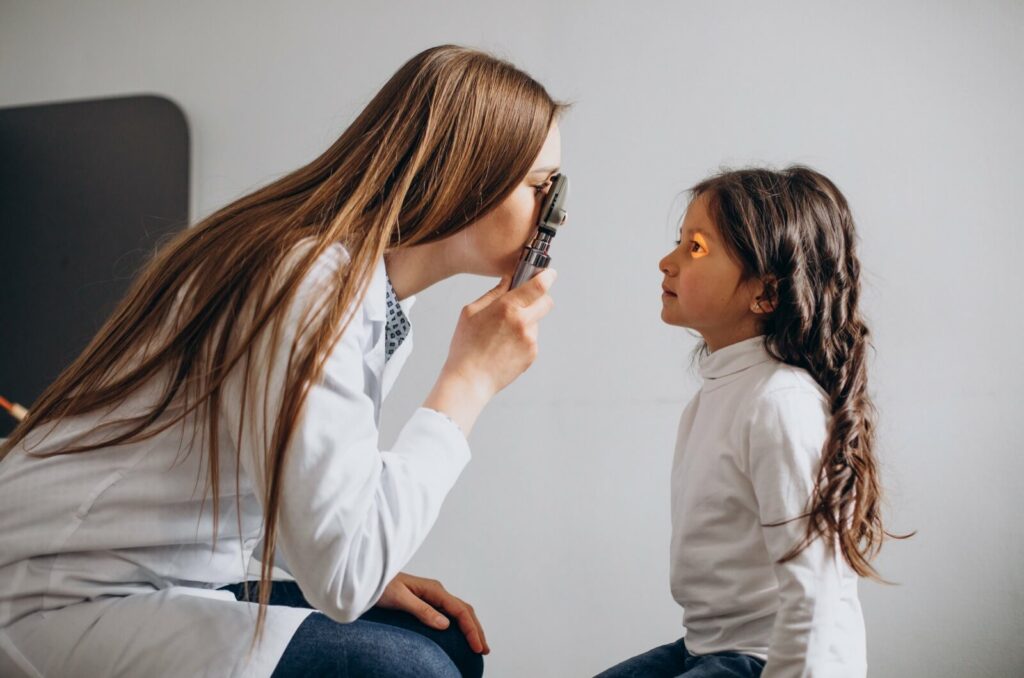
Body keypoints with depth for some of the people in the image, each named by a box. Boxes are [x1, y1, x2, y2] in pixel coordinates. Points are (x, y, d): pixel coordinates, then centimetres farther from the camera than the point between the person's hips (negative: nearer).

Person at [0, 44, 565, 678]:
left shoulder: (384, 300, 4)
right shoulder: (314, 283, -24)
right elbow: (344, 569, -29)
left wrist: (373, 577, -6)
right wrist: (469, 379, -20)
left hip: (178, 591, 9)